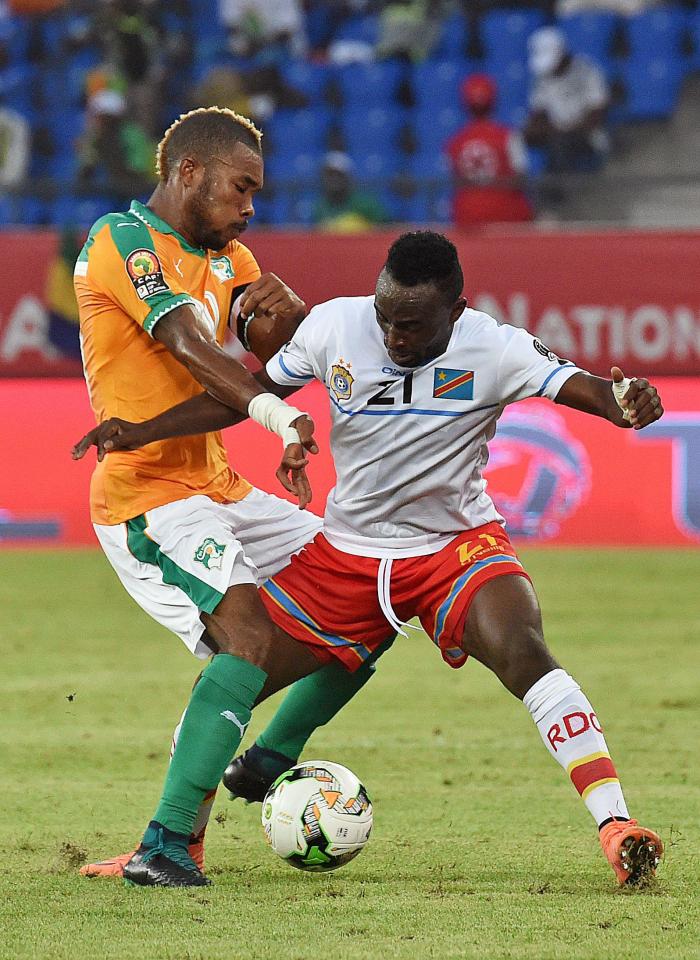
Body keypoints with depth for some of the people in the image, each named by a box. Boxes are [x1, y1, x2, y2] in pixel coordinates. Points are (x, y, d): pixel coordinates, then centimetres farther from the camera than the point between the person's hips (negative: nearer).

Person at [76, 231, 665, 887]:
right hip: (347, 554, 3)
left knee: (522, 653, -31)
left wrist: (625, 401, -51)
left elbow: (583, 388, -27)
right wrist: (143, 431, -3)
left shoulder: (493, 350, -18)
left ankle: (616, 827, -32)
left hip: (458, 544, -3)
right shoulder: (334, 326, -11)